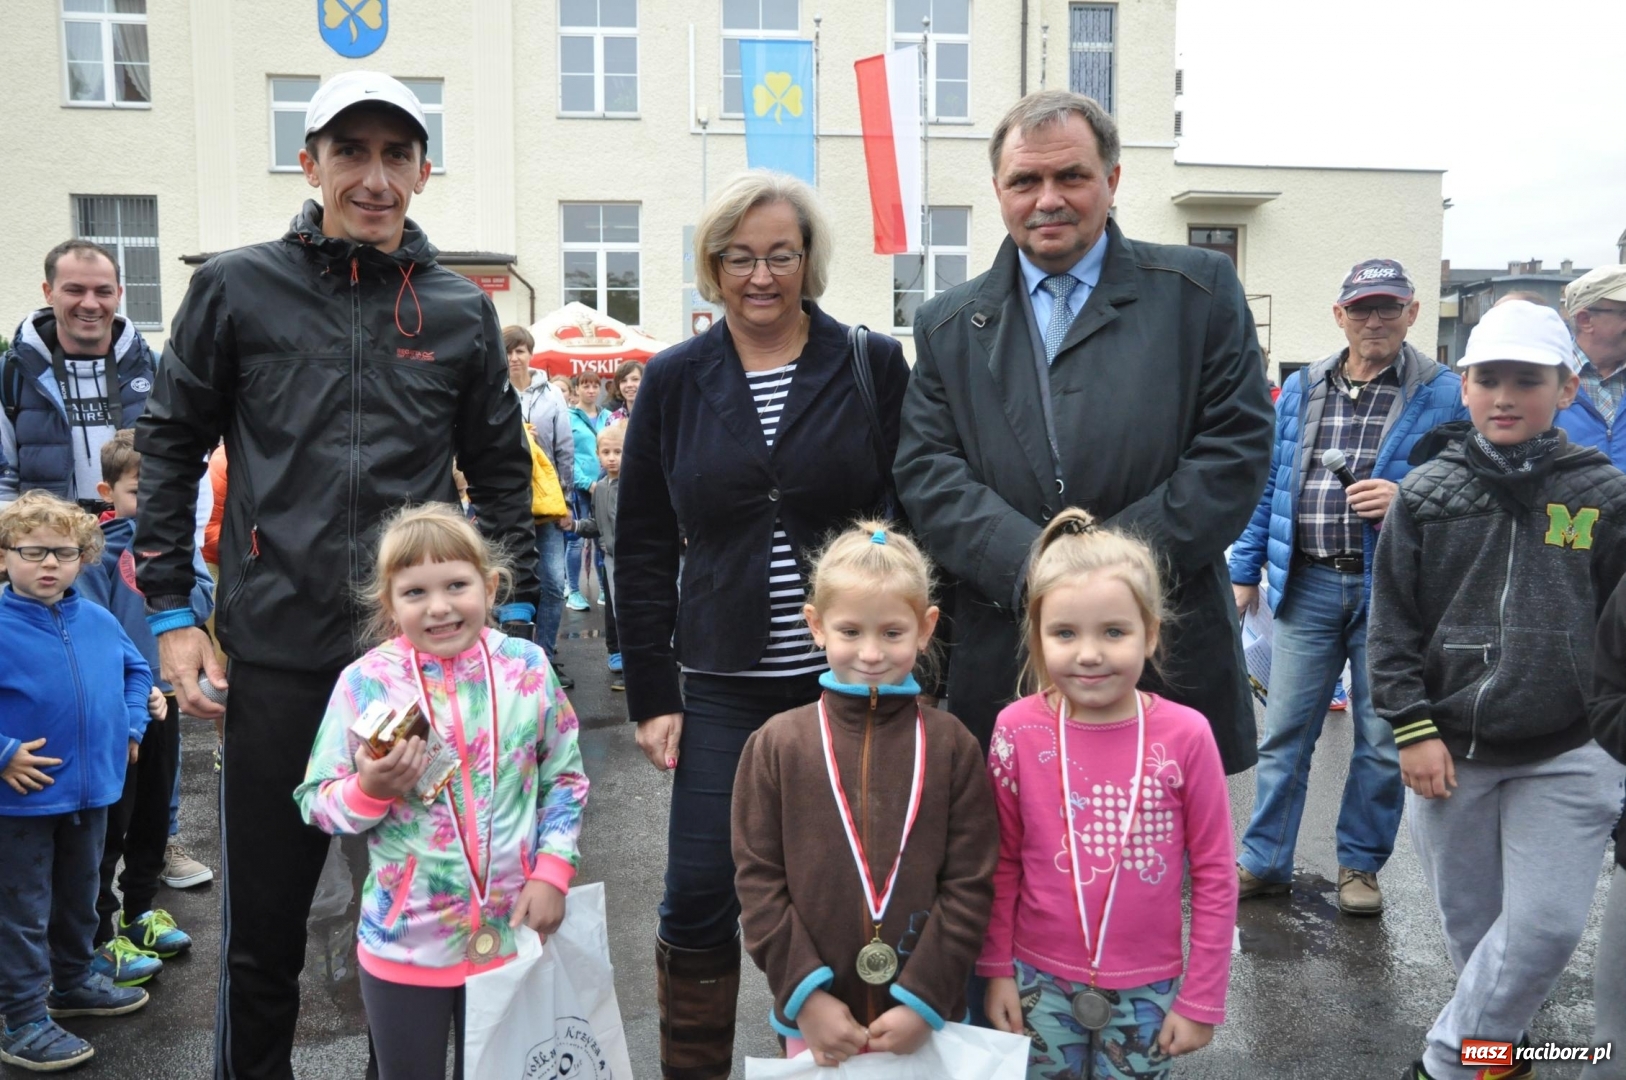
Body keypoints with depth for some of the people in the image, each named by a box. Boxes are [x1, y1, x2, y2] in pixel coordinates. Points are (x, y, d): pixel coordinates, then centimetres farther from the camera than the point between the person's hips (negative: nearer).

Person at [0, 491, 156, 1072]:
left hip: (93, 788, 6)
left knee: (80, 897, 23)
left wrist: (130, 727, 8)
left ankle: (74, 980, 41)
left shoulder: (99, 621, 1)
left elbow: (135, 670, 18)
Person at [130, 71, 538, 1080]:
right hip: (278, 656, -1)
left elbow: (502, 473, 11)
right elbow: (170, 448, 6)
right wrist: (170, 610, 1)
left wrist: (515, 610, 5)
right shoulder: (237, 287, 3)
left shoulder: (462, 310, 6)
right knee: (263, 928, 10)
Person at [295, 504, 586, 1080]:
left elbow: (564, 776, 3)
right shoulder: (365, 682, -12)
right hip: (402, 941, -1)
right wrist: (369, 789, -25)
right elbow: (315, 802, -5)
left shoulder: (528, 667, -7)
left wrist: (553, 872, -6)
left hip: (511, 932, 1)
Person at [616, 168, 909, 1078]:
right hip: (721, 687, 1)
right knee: (699, 900, 3)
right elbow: (643, 548, 5)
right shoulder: (675, 381, 3)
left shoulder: (876, 367, -1)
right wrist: (651, 693, 0)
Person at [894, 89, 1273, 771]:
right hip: (1004, 666, 1)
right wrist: (1033, 569, -15)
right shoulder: (948, 325, 11)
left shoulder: (1199, 289, 5)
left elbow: (1236, 450, -3)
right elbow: (927, 472, 1)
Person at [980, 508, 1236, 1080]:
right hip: (1040, 980, 1)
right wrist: (997, 968, 2)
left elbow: (1214, 876, -6)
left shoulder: (1185, 735, -14)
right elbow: (1002, 862, -1)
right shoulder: (1017, 730, -12)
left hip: (1147, 988, 0)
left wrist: (1202, 997, -3)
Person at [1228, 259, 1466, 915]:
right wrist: (1245, 571, 10)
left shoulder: (1444, 394, 0)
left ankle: (1360, 865, 26)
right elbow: (1267, 486, 13)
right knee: (1284, 733, 6)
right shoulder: (1300, 391, 10)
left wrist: (1408, 500, -18)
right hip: (1307, 588, 2)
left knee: (1383, 740, 9)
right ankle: (1264, 861, 18)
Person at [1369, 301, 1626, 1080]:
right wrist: (1412, 728, -6)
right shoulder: (1427, 494, -1)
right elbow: (1392, 623, 0)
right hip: (1449, 748, 1)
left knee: (1547, 924, -3)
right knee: (1470, 921, 12)